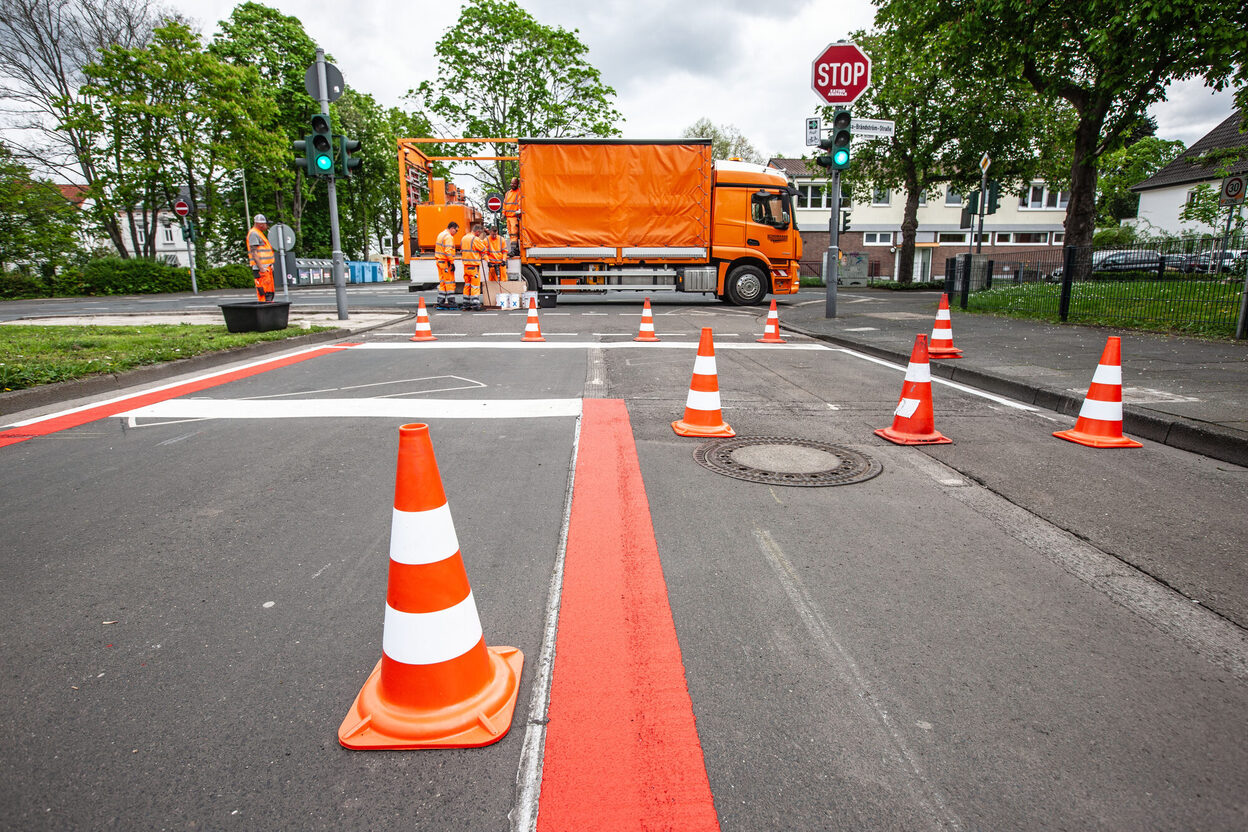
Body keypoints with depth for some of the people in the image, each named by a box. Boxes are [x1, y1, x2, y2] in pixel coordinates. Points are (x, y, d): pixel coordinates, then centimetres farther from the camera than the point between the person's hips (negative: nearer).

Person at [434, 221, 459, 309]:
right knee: (450, 282, -4)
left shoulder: (441, 235, 18)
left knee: (442, 282, 10)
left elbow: (437, 247, 21)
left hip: (439, 261, 9)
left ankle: (440, 302, 9)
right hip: (446, 262, -9)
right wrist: (452, 263, -21)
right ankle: (451, 302, -3)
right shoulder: (449, 237, -14)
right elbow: (448, 251, -22)